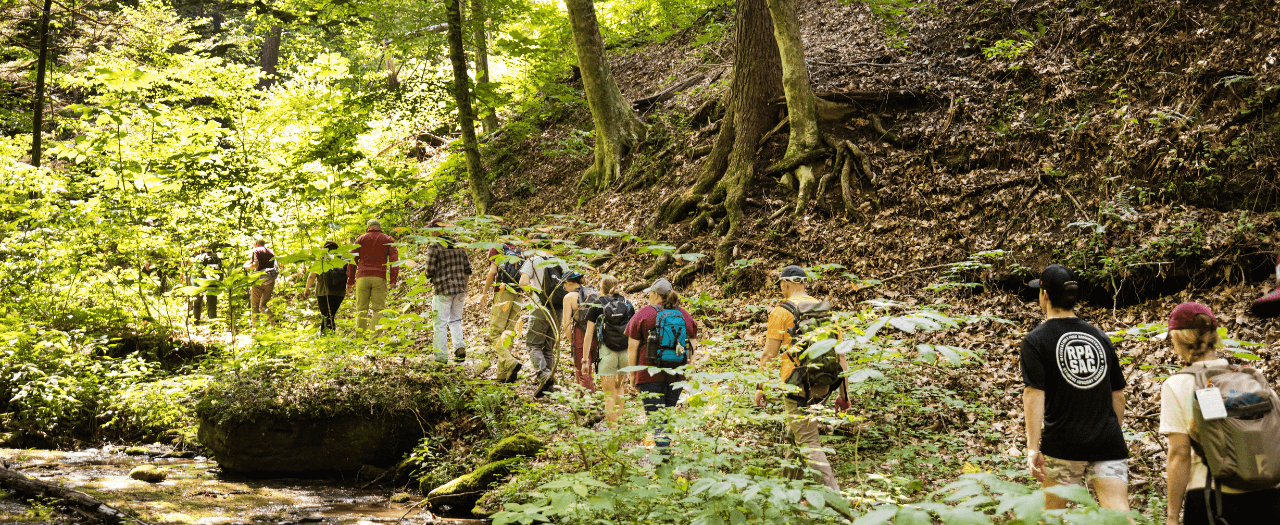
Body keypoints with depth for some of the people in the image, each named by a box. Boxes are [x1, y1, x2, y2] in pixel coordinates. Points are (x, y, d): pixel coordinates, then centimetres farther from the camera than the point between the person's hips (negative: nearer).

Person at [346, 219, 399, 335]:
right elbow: (394, 259, 2)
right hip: (379, 278, -1)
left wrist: (350, 281, 11)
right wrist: (393, 280, -3)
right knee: (378, 309, -2)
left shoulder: (360, 239, 16)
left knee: (361, 309, 5)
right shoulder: (388, 240, 14)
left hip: (362, 277, 1)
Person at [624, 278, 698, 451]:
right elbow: (693, 345, 12)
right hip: (677, 375, 4)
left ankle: (662, 450, -18)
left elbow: (632, 347, -3)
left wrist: (632, 373, 2)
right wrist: (689, 366, 18)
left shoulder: (643, 314, -3)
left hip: (650, 372, -4)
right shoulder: (685, 315, 10)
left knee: (655, 416, -6)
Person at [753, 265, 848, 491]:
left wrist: (761, 387, 2)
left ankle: (834, 494, -14)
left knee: (808, 442, -5)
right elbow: (839, 353, 10)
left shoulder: (782, 311, -5)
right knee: (795, 432, 24)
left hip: (798, 385, -6)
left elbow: (769, 355, -7)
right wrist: (843, 392, 14)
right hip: (823, 385, 7)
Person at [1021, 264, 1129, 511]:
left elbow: (1034, 394, -13)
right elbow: (1118, 395, 16)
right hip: (1108, 444, 3)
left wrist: (1033, 447, -15)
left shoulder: (1035, 340, -3)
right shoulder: (1100, 337, 12)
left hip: (1062, 445, -3)